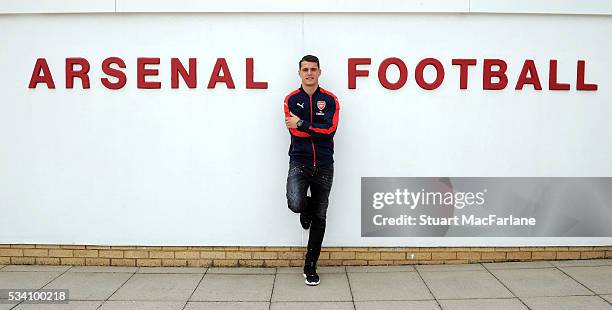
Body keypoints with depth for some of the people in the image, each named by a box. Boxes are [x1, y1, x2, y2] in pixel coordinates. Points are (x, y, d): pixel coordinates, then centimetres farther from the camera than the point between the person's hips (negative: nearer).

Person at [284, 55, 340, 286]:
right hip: (299, 162, -1)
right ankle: (306, 207, 14)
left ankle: (310, 266, 20)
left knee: (319, 217, 6)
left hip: (324, 165, 1)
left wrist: (302, 123, -12)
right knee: (295, 204, -26)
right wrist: (318, 128, -9)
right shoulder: (291, 99, 3)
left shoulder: (330, 100, 3)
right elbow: (294, 130, -9)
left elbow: (330, 129, -11)